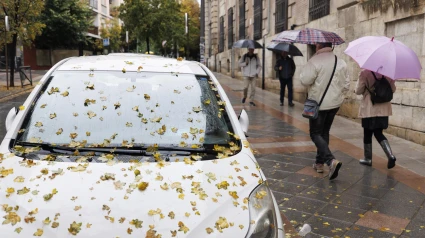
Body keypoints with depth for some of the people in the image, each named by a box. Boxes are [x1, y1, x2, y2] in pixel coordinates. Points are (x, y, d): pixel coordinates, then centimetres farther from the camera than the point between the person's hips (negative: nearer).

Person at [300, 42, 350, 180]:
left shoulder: (315, 61, -17)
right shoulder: (341, 62, 4)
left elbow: (305, 80, -21)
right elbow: (346, 85, 6)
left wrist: (303, 74, 0)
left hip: (318, 103, -6)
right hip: (335, 103, 6)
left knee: (315, 134, 2)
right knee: (324, 132, 19)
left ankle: (331, 160, -17)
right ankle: (319, 163, 26)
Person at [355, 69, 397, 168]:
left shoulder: (364, 73, -13)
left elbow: (358, 91, -7)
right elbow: (393, 89, 9)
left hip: (369, 109, -4)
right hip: (383, 109, 4)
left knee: (367, 134, 10)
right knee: (378, 133, 12)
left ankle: (368, 159, 19)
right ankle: (391, 156, -6)